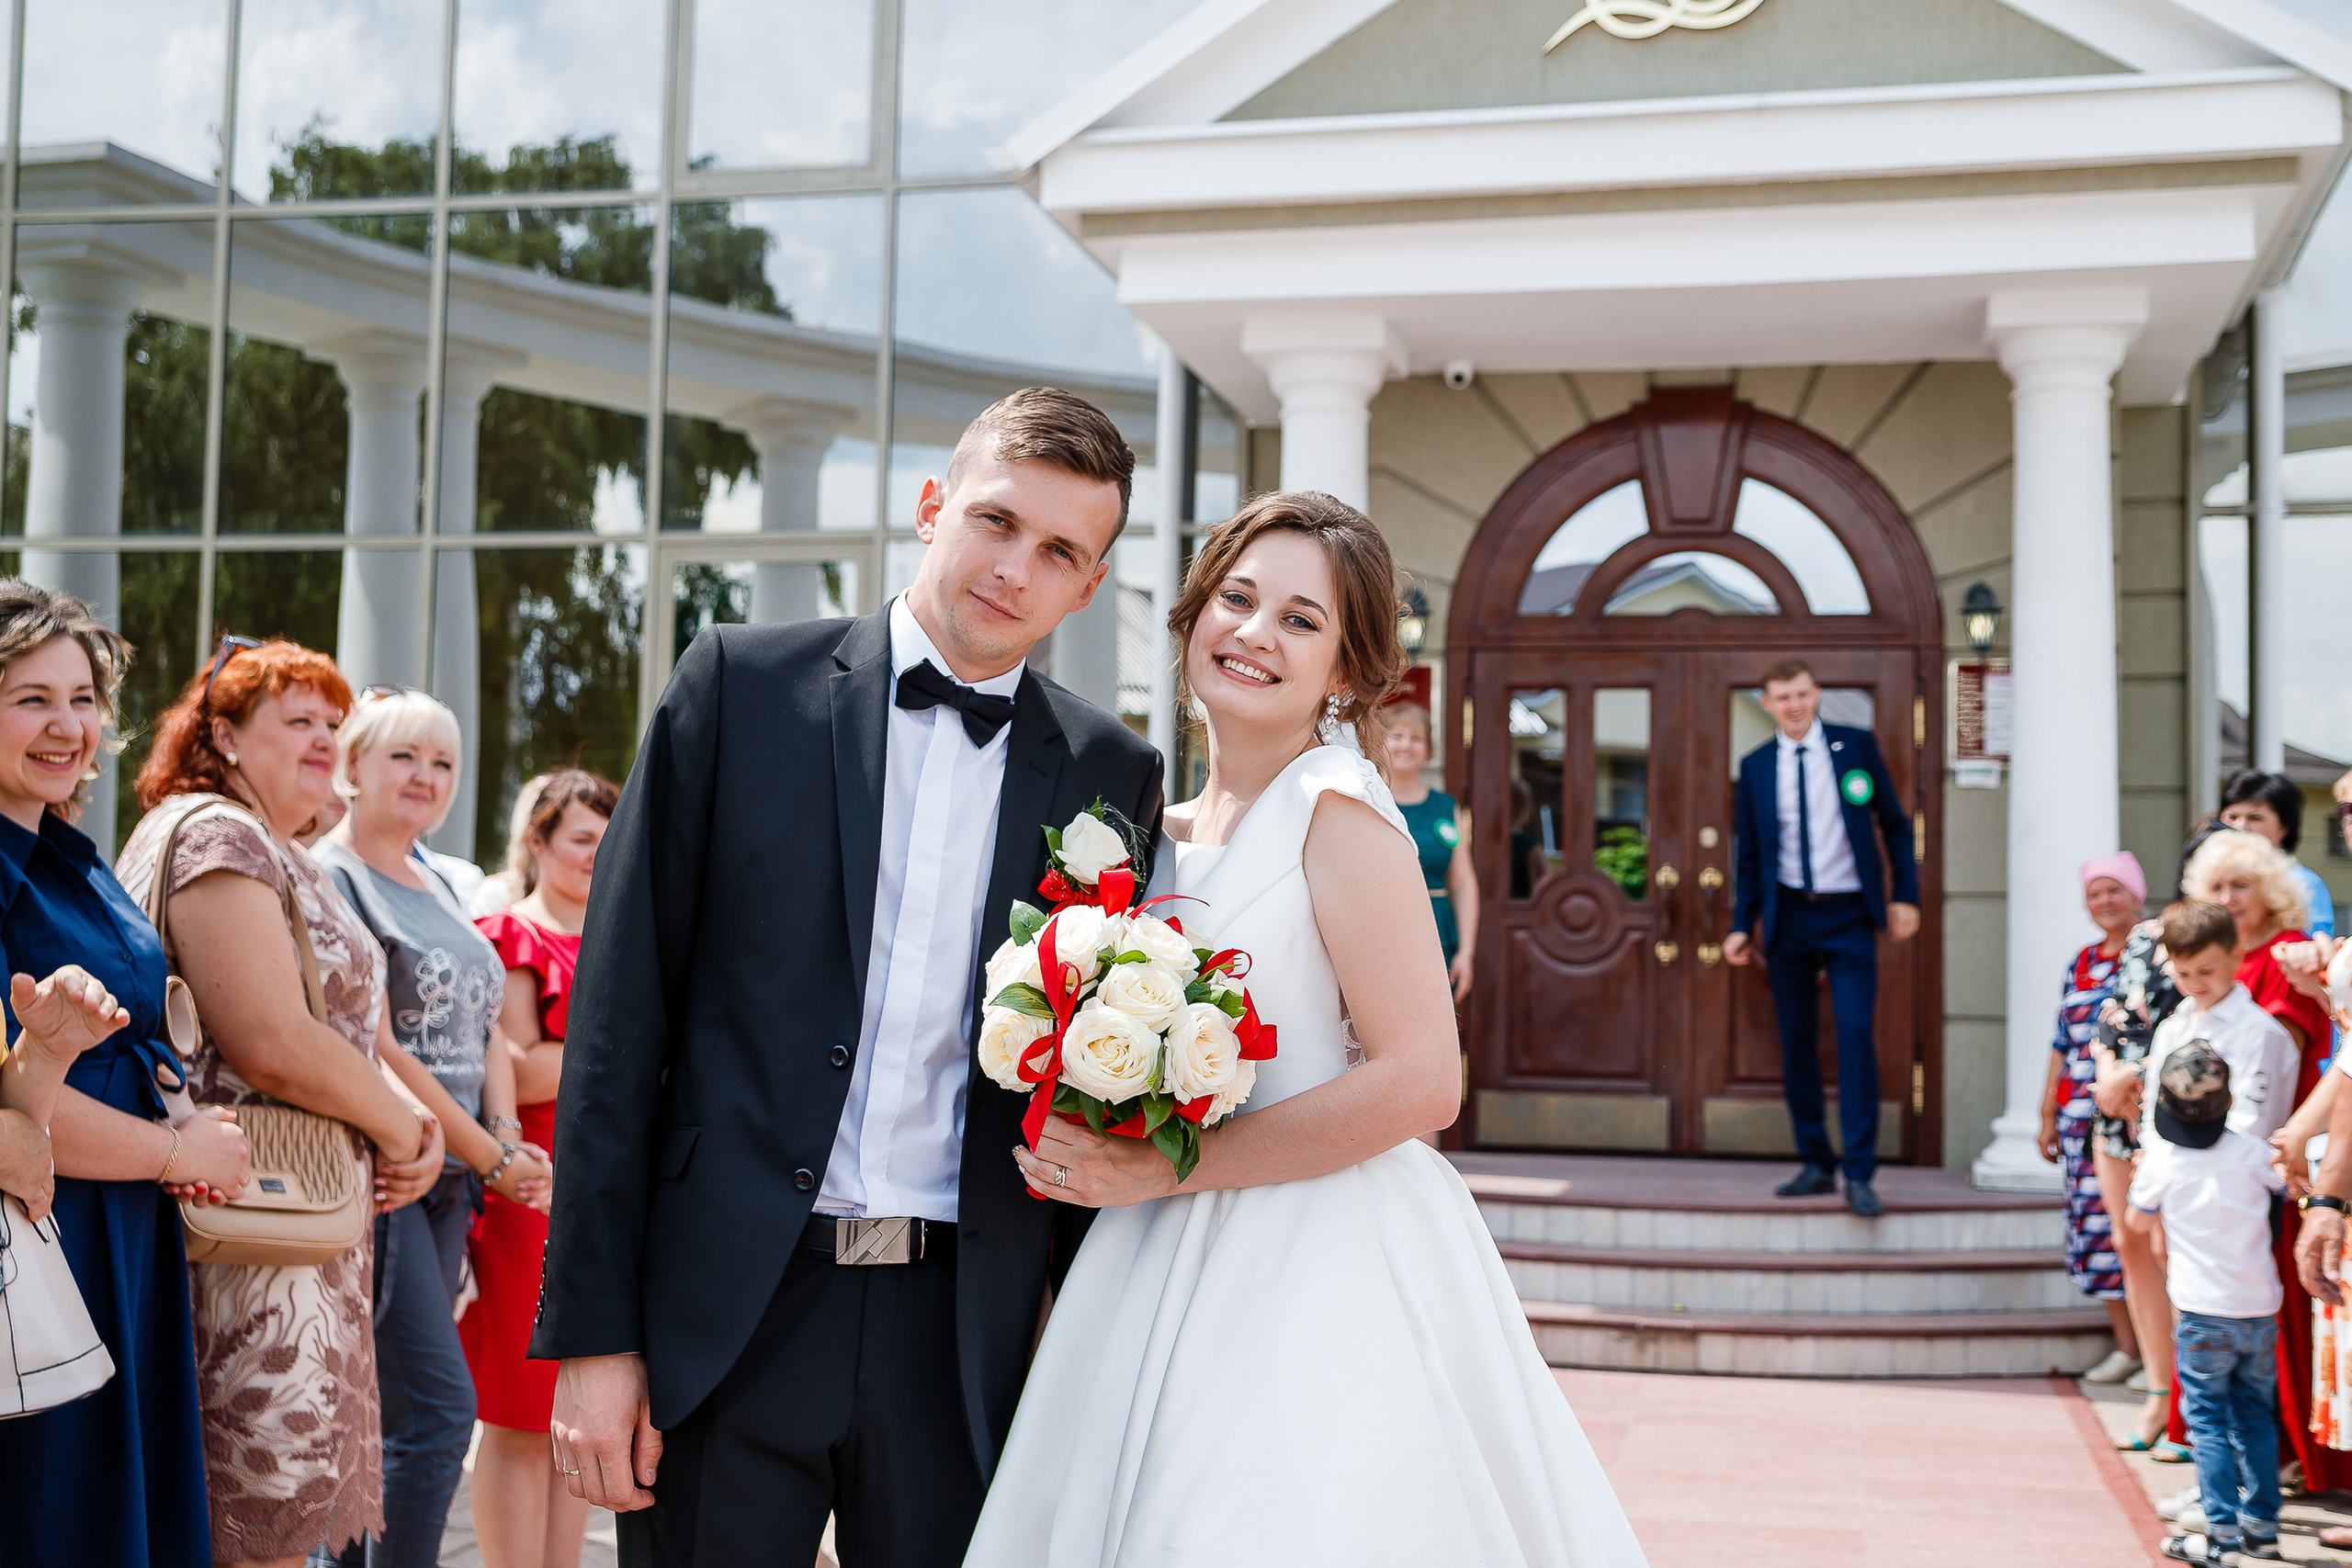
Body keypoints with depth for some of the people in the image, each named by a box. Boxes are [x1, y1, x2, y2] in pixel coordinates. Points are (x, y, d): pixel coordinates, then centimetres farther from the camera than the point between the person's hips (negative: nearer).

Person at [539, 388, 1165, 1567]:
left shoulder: (1111, 772, 5)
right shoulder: (740, 683, 0)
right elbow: (619, 1016, -2)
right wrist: (592, 1331, -5)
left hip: (964, 1333, 2)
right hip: (726, 1320, -1)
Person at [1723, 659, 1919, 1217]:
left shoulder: (1856, 746, 2)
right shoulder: (1755, 765, 7)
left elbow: (1895, 823, 7)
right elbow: (1749, 853, 11)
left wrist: (1906, 895, 0)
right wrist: (1742, 925, 4)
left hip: (1849, 917, -2)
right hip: (1788, 915, 2)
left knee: (1856, 1034, -11)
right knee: (1796, 1042, 5)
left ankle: (1859, 1174, -6)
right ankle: (1816, 1164, 17)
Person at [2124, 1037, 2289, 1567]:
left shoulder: (2160, 1161, -6)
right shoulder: (2251, 1151, -1)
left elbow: (2138, 1221, 11)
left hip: (2203, 1311, -3)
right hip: (2262, 1308, 3)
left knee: (2208, 1419, 2)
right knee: (2255, 1414, 14)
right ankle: (2262, 1525, 18)